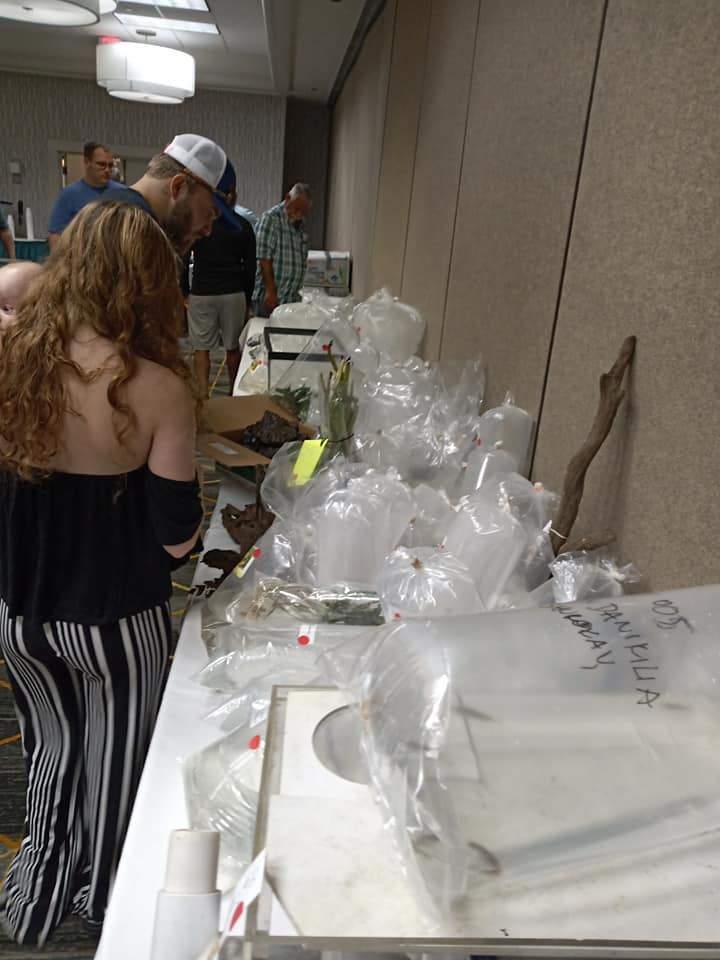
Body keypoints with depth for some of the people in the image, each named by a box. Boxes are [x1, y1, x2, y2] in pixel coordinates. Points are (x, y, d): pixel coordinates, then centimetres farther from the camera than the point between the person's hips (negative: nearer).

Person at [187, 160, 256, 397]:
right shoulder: (243, 227, 2)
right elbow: (250, 267, 5)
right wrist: (247, 300, 13)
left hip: (201, 293, -2)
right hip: (234, 293, 2)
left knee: (201, 348, 4)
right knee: (233, 347, 12)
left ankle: (203, 396, -1)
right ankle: (234, 394, 24)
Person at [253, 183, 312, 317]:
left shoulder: (299, 225, 16)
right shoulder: (271, 217, -6)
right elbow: (264, 259, -12)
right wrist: (271, 291, -17)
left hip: (292, 299, 7)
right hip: (271, 298, -7)